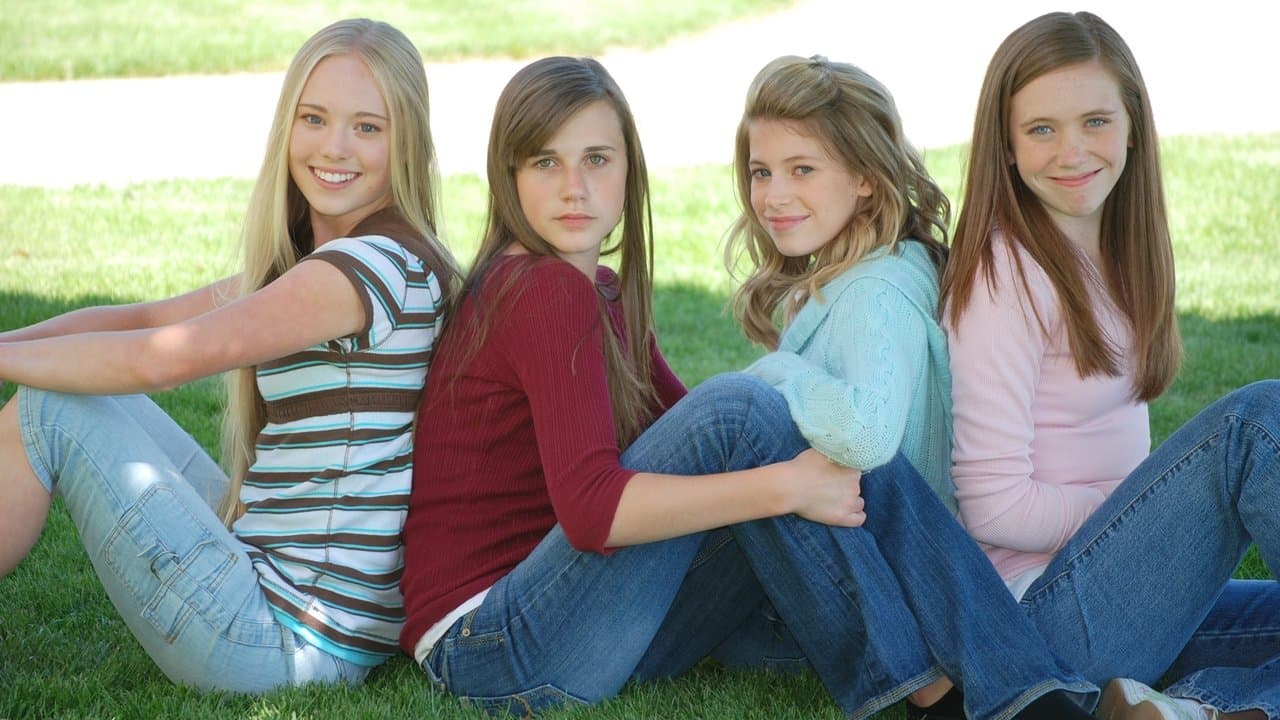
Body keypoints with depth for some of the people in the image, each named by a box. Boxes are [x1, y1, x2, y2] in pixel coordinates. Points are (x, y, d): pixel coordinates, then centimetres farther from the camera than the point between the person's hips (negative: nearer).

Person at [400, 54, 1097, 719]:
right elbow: (590, 508, -28)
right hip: (491, 652, -8)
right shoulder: (548, 291, -15)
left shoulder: (602, 291, 15)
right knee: (737, 411, -24)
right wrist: (786, 486, -27)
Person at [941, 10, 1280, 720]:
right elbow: (994, 507, -17)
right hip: (1048, 606, -8)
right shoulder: (1007, 271, -13)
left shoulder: (1111, 260, 12)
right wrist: (1161, 517, -9)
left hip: (1121, 596, 9)